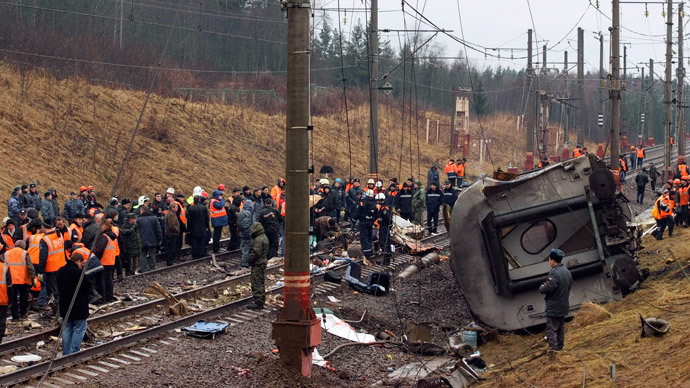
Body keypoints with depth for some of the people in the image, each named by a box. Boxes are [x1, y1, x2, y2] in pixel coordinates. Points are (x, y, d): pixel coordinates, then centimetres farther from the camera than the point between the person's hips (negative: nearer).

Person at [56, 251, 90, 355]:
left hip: (65, 306, 7)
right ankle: (73, 353, -3)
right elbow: (88, 286, -16)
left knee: (67, 329, 15)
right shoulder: (78, 272, -20)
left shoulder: (61, 271, 6)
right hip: (79, 307, -7)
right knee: (79, 330, 2)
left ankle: (66, 353, 17)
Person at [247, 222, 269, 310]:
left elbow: (255, 253, -24)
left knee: (256, 283, -7)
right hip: (263, 262, 11)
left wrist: (249, 260, -10)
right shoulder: (264, 237, 13)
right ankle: (261, 301, 23)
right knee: (260, 283, 16)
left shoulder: (258, 240, -20)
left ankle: (258, 302, -8)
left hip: (257, 264, -11)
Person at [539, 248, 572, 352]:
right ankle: (560, 348, 25)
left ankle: (553, 349, -8)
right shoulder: (567, 272, 10)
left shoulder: (554, 273, -21)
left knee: (551, 329, -5)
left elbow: (548, 288, -25)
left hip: (554, 308, -9)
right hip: (564, 306, 9)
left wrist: (541, 288, -2)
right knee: (560, 329, 18)